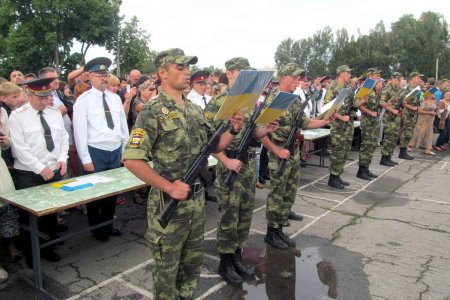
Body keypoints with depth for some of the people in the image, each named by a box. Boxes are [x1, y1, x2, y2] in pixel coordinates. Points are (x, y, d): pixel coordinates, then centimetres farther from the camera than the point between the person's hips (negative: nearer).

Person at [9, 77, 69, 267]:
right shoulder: (17, 116, -8)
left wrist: (62, 160, -5)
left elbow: (63, 139, 10)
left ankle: (48, 249, 30)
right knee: (30, 215, 5)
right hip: (29, 175, -4)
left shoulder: (55, 113, 8)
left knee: (52, 212, 13)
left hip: (55, 172, 5)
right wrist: (40, 168, -18)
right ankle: (32, 256, 22)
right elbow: (19, 148, -13)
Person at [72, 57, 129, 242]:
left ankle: (108, 224, 34)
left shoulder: (115, 98, 8)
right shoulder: (84, 100, -8)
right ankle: (96, 228, 27)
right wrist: (85, 159, -12)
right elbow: (79, 131, -10)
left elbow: (123, 125, 12)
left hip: (116, 152, 5)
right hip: (95, 153, -5)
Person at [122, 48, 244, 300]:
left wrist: (233, 130, -5)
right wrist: (169, 187, -22)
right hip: (170, 203, -7)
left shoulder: (195, 109, 8)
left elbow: (213, 147, 14)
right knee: (167, 267, 11)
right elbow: (131, 160, -21)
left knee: (193, 262, 22)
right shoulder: (153, 112, -15)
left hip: (197, 199, 7)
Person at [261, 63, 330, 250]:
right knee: (276, 195, 2)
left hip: (294, 153, 8)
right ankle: (271, 233, 17)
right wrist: (278, 151, -18)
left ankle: (280, 229, 27)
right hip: (279, 154, -8)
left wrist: (325, 121, 1)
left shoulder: (295, 100, 9)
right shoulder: (272, 101, -16)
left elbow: (304, 123, 15)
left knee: (290, 194, 14)